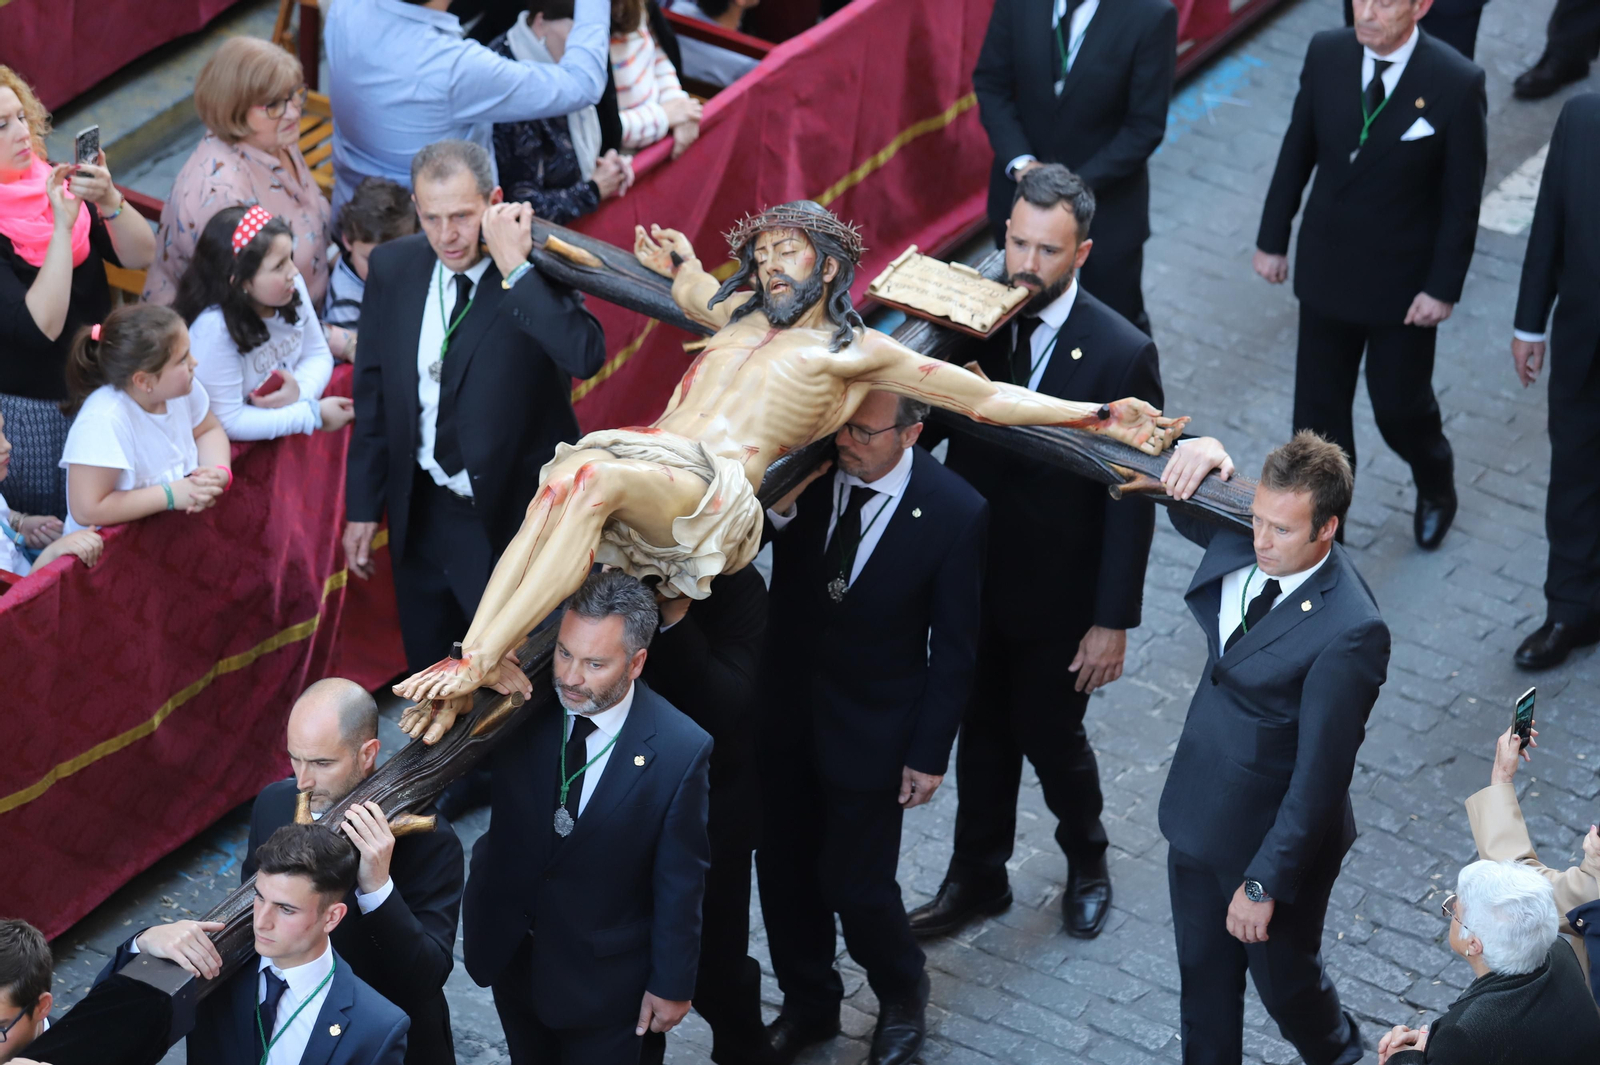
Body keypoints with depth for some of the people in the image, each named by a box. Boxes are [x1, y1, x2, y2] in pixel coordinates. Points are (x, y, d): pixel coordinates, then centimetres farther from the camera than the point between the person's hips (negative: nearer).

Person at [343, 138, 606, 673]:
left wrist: (514, 269, -34)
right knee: (427, 670, 19)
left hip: (512, 514, -4)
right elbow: (373, 390, 6)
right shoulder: (393, 267, -4)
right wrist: (363, 507, 8)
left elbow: (586, 356, -37)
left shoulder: (538, 273, -17)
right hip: (421, 513, 4)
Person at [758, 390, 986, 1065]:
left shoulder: (956, 513, -19)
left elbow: (953, 647, -10)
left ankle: (902, 997, 33)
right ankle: (807, 1003, 40)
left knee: (855, 884, 3)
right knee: (784, 869, 15)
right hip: (786, 706, 4)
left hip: (871, 729, -4)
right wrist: (778, 505, -28)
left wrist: (930, 753, -7)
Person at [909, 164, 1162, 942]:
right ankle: (978, 877, 42)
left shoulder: (1121, 354, -21)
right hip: (973, 577, 4)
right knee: (982, 731, 21)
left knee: (1049, 735, 14)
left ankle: (1086, 864, 44)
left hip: (1056, 593, -4)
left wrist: (1113, 621, -14)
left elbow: (1131, 497, -16)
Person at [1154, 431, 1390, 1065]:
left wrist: (1264, 883, -21)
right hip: (1198, 817, 6)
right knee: (1203, 977, 24)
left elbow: (1320, 776, -26)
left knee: (1284, 981, 21)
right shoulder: (1240, 539, -11)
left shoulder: (1350, 632, -32)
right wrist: (1197, 455, -12)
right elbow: (1178, 505, 12)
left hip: (1279, 835, -6)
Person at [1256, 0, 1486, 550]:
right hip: (1327, 271, 3)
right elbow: (1297, 151, 3)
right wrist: (1272, 238, 6)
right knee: (1318, 409, 10)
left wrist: (1444, 288, -12)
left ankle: (1436, 487, 47)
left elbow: (1462, 200, -13)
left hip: (1404, 284, -3)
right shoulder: (1326, 53, -10)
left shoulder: (1457, 84, -21)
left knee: (1400, 406, 14)